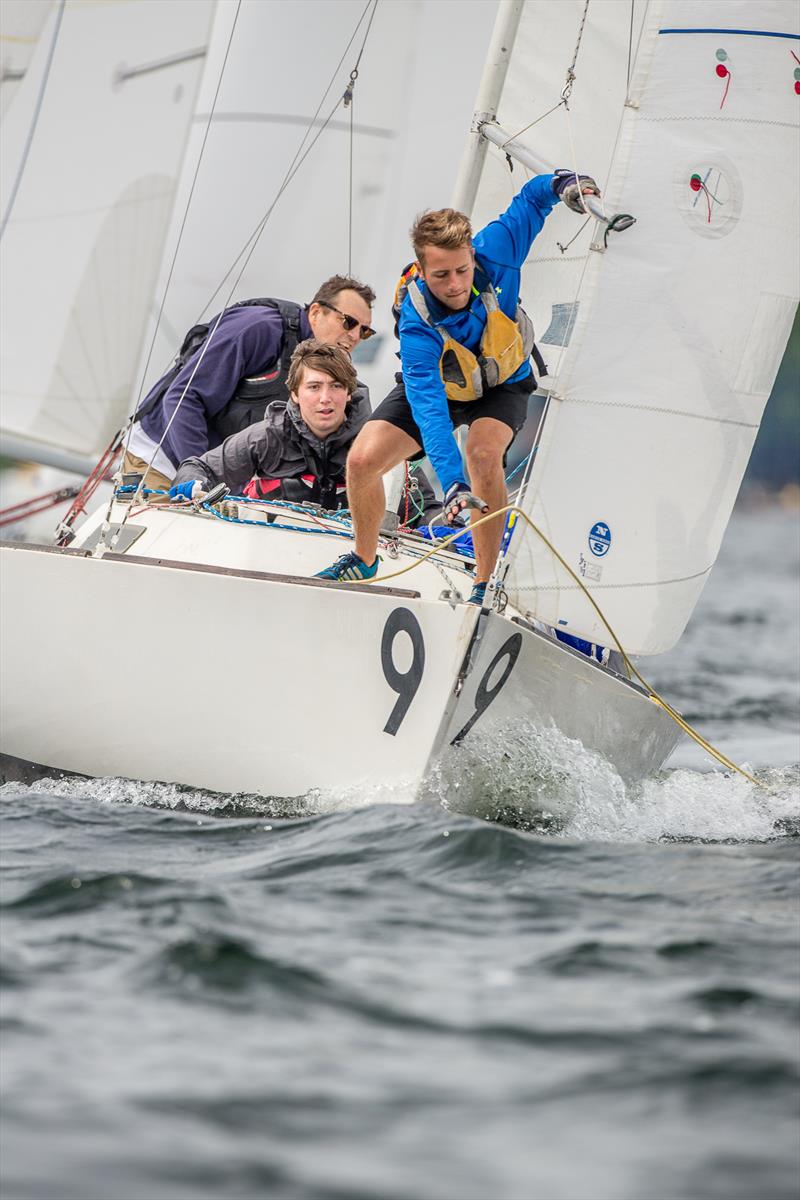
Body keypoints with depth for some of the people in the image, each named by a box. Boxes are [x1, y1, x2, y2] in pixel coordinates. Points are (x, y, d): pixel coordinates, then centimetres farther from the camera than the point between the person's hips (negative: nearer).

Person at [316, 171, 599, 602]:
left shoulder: (494, 253, -31)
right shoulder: (416, 325, -38)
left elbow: (529, 198, -13)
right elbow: (428, 405, -46)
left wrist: (561, 183, -37)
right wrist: (452, 482, -58)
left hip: (502, 383, 0)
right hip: (439, 387, 0)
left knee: (483, 453, -31)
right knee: (362, 460, -15)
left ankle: (485, 584, -21)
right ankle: (364, 559, 16)